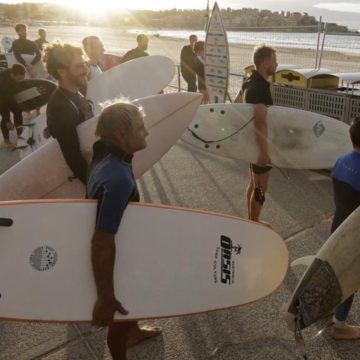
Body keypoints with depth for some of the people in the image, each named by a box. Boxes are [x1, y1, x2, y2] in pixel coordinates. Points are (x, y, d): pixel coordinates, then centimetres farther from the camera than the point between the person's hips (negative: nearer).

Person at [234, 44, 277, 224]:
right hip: (258, 143, -10)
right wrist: (264, 151, -35)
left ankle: (251, 221, 34)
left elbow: (237, 103, 22)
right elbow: (260, 122, -35)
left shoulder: (250, 81, 5)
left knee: (253, 183, 20)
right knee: (260, 188, 4)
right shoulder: (261, 88, -25)